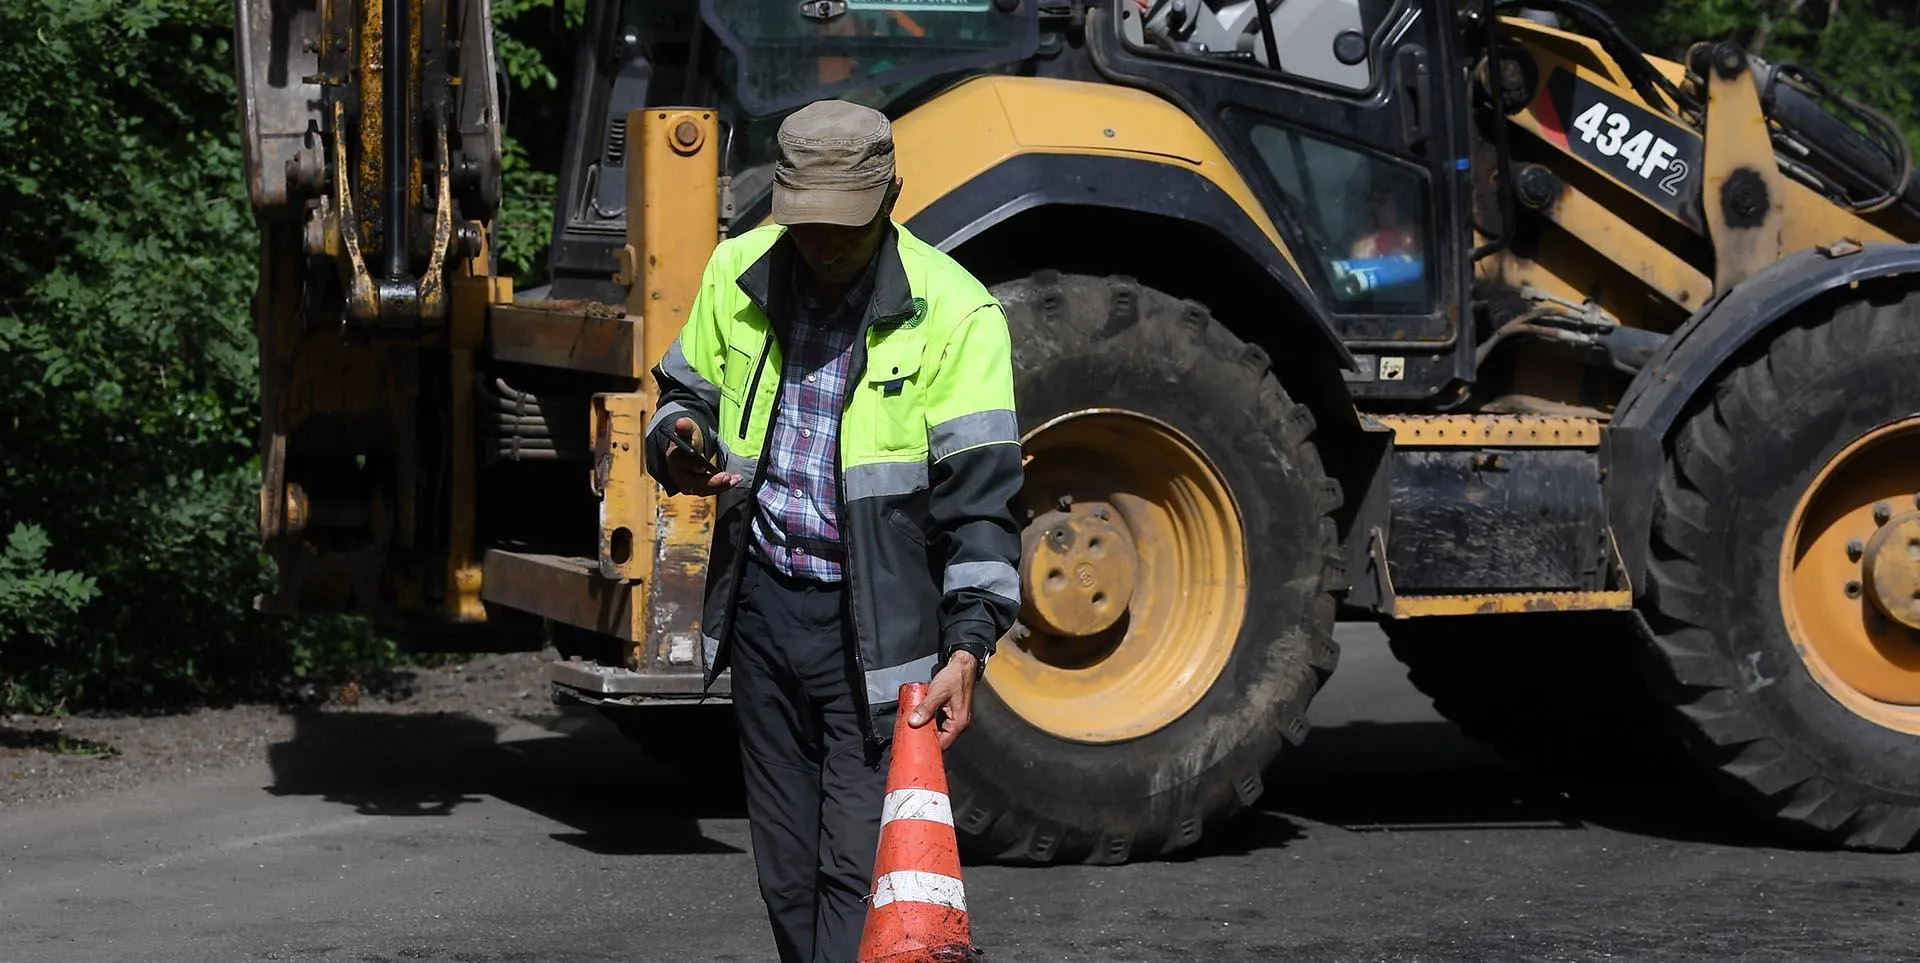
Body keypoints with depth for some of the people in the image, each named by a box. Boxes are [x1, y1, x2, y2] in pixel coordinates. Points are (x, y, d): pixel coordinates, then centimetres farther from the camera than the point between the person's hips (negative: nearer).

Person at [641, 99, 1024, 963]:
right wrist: (680, 444, -4)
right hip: (763, 606, 5)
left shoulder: (954, 313, -11)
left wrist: (968, 647, -22)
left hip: (876, 626, -5)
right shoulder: (738, 275, 3)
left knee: (858, 869, -10)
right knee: (787, 873, 12)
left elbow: (980, 497, -14)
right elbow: (687, 389, 21)